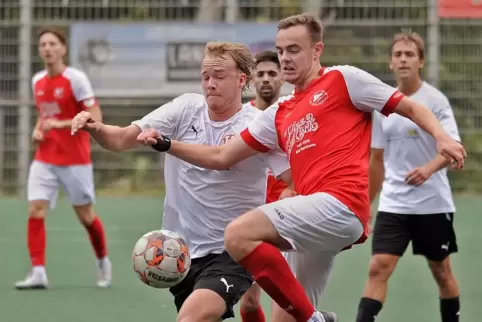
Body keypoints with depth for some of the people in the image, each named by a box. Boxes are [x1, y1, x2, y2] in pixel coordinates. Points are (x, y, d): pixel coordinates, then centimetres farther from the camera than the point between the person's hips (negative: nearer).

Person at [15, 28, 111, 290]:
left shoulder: (76, 79, -11)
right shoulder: (37, 81, 8)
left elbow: (95, 118, -16)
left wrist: (60, 124, -24)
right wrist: (38, 130, 4)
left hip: (75, 159, -5)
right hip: (44, 158, 5)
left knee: (85, 215, 6)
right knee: (35, 211, -11)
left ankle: (103, 262, 30)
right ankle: (38, 273, -12)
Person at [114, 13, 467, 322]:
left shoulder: (343, 80, 7)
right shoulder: (279, 116, 24)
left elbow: (410, 107, 6)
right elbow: (221, 157, 25)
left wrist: (441, 136, -12)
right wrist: (166, 145, 15)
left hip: (339, 204, -8)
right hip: (318, 222, 8)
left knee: (239, 235, -22)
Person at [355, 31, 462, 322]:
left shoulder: (435, 100, -7)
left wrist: (429, 168, -38)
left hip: (433, 203, -3)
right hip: (393, 205, 3)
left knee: (442, 271, 10)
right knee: (378, 268, -12)